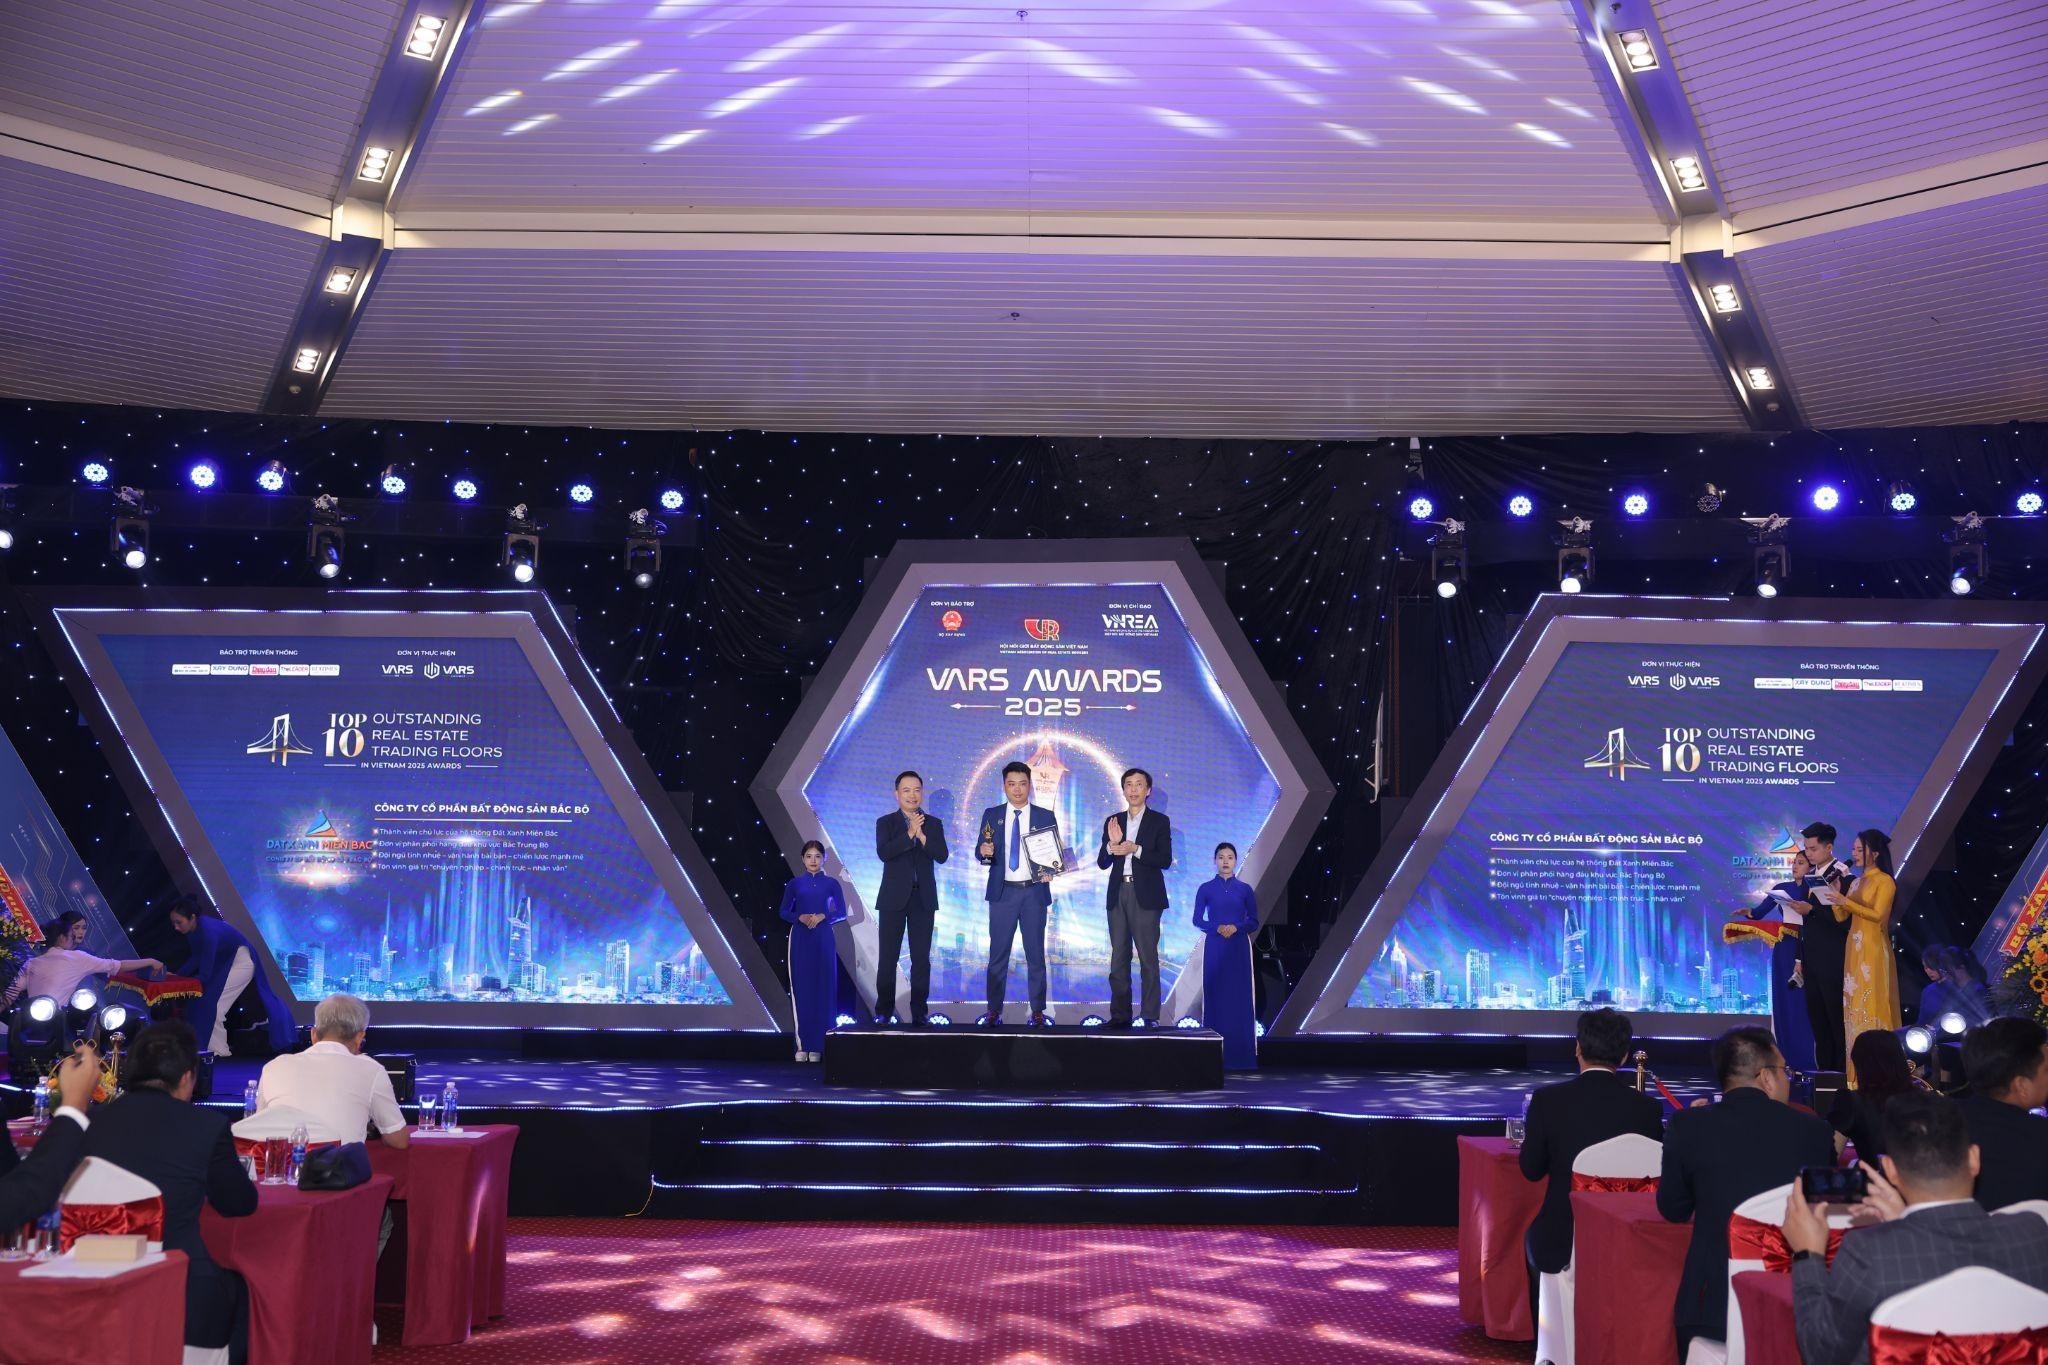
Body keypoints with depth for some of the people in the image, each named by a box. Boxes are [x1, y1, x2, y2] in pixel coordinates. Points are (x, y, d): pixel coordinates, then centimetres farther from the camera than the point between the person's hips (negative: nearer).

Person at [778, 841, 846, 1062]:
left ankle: (818, 1045, 3)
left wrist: (823, 916, -12)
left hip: (824, 938, 0)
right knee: (801, 987, -2)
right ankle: (802, 1045, 2)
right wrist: (800, 917, -11)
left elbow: (842, 913, 5)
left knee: (823, 987, -2)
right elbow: (783, 912, 8)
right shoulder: (795, 883, 6)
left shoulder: (832, 883, 4)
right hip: (800, 938, 0)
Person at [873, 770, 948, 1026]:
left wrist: (921, 835, -15)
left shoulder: (933, 824, 9)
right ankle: (884, 1010, 8)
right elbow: (883, 853, -12)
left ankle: (919, 1011, 6)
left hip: (923, 897, 1)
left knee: (921, 957, 1)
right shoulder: (885, 822, 4)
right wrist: (909, 833, -17)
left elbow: (941, 856, -4)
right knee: (888, 956, 0)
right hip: (894, 897, -1)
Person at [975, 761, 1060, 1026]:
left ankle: (1038, 1010, 10)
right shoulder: (992, 815, 5)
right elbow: (982, 854, 4)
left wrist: (1050, 872, -14)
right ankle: (994, 1010, 6)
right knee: (998, 953, 1)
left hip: (1034, 892, 0)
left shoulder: (1045, 817, 4)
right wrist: (984, 852, -19)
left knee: (1035, 953, 4)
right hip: (1003, 892, 0)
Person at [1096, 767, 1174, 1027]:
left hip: (1145, 896, -4)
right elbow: (1102, 863, 9)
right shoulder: (1113, 822, 12)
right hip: (1118, 894, 4)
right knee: (1119, 956, 4)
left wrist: (1136, 849, -17)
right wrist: (1112, 844, -11)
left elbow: (1165, 860, -5)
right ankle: (1120, 1014, 7)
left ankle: (1149, 1016, -4)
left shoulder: (1159, 821, 3)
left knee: (1148, 956, -5)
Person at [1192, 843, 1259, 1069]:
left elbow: (1254, 922, 4)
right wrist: (1217, 928, -15)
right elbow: (1197, 920, 2)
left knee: (1240, 996, -3)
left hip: (1239, 948, 0)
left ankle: (1241, 1053, 1)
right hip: (1214, 948, 0)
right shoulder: (1205, 889, 4)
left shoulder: (1245, 890, 5)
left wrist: (1236, 927, -14)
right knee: (1215, 995, -2)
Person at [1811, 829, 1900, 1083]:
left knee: (1872, 1005, -8)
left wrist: (1846, 901, -18)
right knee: (1854, 1005, 5)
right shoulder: (1855, 882, 16)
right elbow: (1840, 917, 12)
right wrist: (1835, 894, -1)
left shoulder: (1884, 881, -4)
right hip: (1854, 948, 7)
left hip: (1874, 950, -7)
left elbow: (1878, 914, -15)